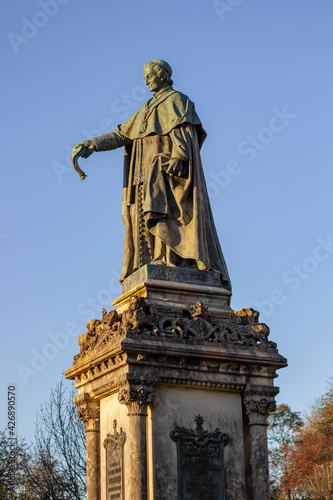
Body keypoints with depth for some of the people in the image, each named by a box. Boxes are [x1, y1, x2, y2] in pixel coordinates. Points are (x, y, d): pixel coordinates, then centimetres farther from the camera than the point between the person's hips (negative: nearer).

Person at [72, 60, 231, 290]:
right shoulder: (148, 109, 28)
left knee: (161, 210, -23)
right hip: (149, 174, 8)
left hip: (167, 169, -8)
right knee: (146, 218, -5)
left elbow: (182, 130, -11)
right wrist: (92, 144, 9)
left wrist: (177, 157, -27)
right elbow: (122, 135, 21)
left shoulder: (176, 100, 6)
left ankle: (168, 261, -33)